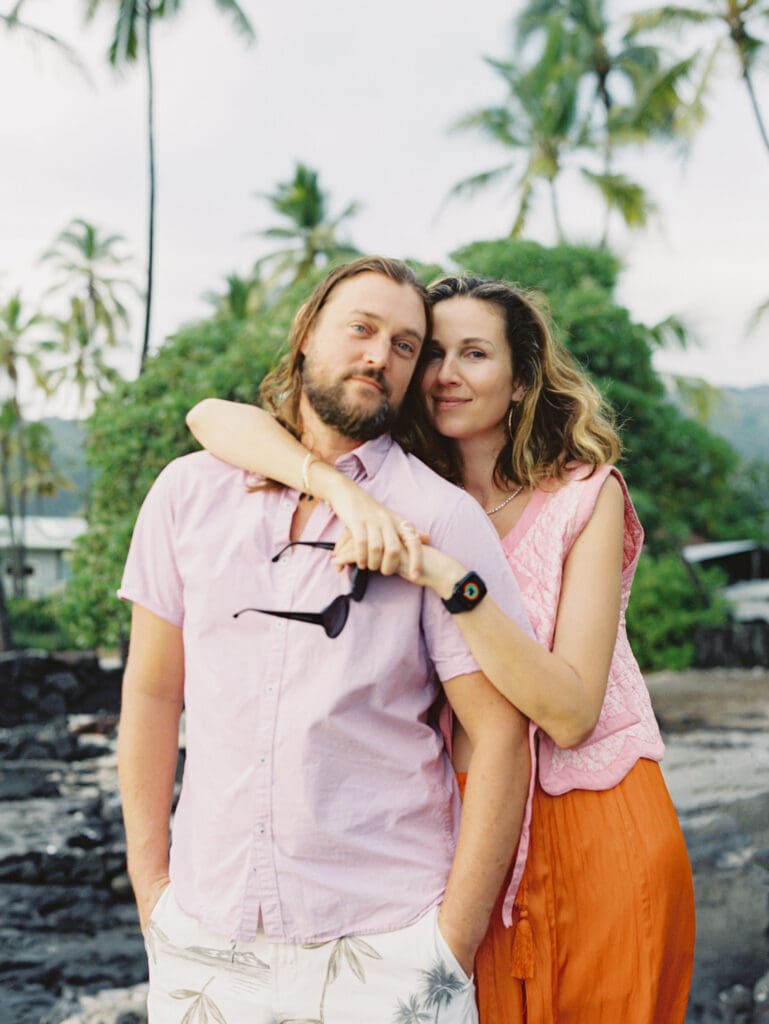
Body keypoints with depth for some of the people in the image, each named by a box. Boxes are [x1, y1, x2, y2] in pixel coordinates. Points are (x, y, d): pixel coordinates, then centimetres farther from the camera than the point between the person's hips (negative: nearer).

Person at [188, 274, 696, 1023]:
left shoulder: (586, 494, -8)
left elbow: (569, 713, -18)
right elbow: (213, 418, -13)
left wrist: (452, 581, -29)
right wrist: (339, 486, -30)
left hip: (595, 831, -2)